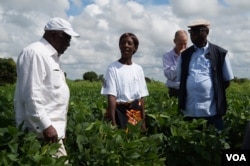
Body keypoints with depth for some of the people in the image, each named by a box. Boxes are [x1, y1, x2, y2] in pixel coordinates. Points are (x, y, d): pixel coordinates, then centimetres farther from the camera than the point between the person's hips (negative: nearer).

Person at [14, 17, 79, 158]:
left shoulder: (50, 56, 20)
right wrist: (46, 125, -22)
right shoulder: (35, 53, -12)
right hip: (43, 130, -10)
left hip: (51, 126, 10)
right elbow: (31, 95, -21)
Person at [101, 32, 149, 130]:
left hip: (136, 112, 5)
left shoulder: (138, 69, 7)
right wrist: (113, 123, -17)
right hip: (119, 111, -4)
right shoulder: (113, 68, -7)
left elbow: (141, 97, 9)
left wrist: (143, 120, 7)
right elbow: (111, 96, -12)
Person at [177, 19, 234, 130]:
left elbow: (227, 81, 8)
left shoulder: (220, 53, 2)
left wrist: (215, 92, 3)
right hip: (189, 110, 3)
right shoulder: (185, 55, 10)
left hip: (212, 110, -2)